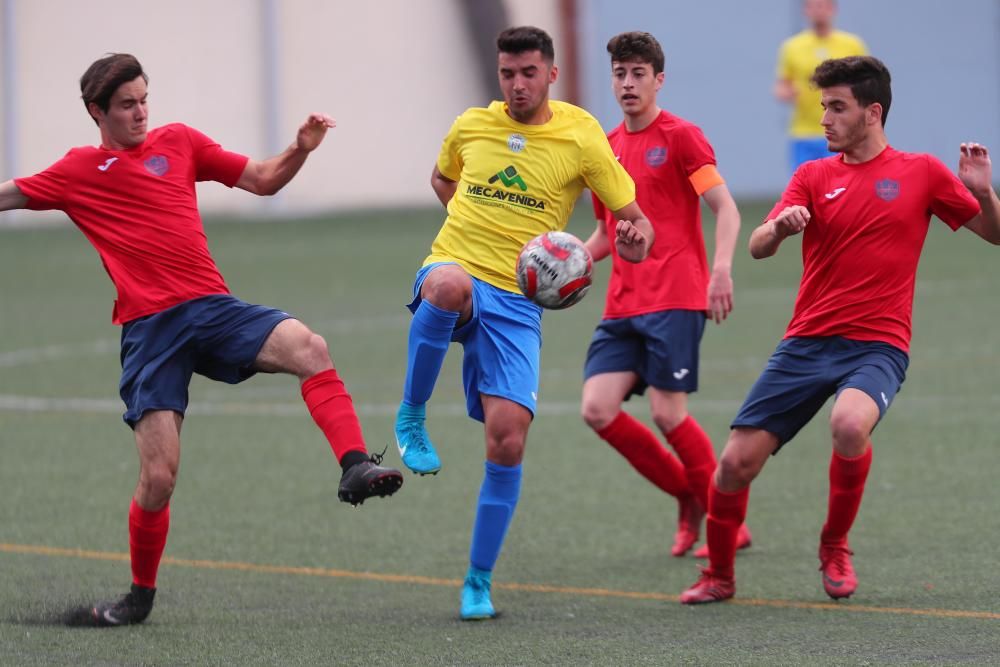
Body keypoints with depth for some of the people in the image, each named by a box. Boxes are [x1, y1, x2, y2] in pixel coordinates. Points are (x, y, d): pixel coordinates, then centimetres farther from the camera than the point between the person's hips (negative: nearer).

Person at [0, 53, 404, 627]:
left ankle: (356, 467, -34)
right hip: (149, 329, -2)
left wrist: (302, 148, 3)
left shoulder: (178, 142, 16)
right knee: (158, 477, -8)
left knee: (308, 347, -29)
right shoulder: (80, 171, 11)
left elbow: (264, 180, 19)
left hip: (214, 309, 2)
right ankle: (141, 596, 13)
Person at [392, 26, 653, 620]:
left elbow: (636, 221, 2)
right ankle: (412, 419, -20)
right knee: (450, 285, -40)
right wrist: (476, 220, 12)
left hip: (517, 303, 0)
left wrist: (633, 239, -23)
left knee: (508, 441, -12)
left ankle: (479, 583, 5)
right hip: (454, 268, 0)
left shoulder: (580, 138, 0)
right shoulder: (471, 126, 7)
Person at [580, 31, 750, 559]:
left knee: (667, 413, -12)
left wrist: (721, 270, -26)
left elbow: (726, 208, -10)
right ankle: (690, 499, 11)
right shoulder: (606, 149, 16)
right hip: (623, 306, 7)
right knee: (598, 409, -6)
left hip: (675, 301, -7)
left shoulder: (681, 137, -4)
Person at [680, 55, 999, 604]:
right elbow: (758, 248, -3)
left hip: (877, 346, -3)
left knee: (850, 426, -35)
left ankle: (835, 548, -8)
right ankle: (719, 575, 18)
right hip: (807, 342, 3)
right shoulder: (814, 176, 10)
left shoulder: (921, 173, 4)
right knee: (736, 462, -7)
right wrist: (780, 226, -27)